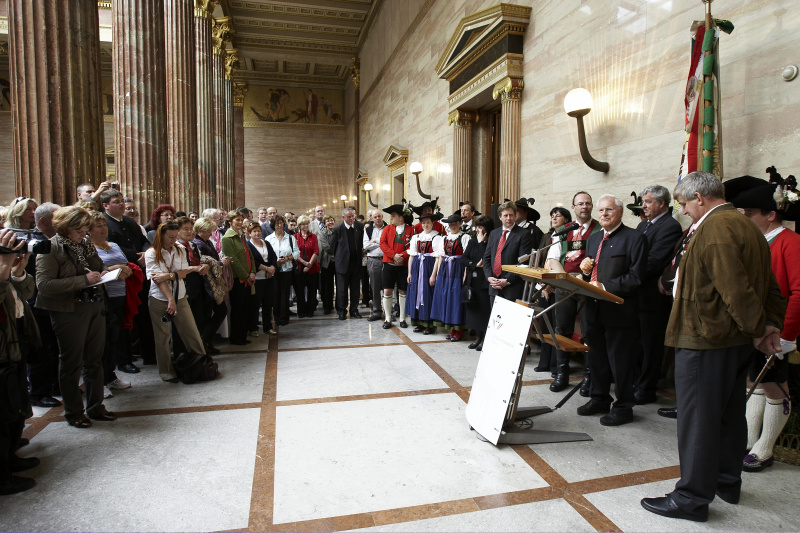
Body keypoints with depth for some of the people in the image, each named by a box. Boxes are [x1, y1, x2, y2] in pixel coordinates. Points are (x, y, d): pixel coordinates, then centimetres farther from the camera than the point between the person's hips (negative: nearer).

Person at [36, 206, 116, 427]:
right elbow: (44, 284, -19)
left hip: (95, 307, 6)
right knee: (72, 363, 6)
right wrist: (84, 280, -21)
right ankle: (73, 412, 20)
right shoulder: (51, 248, -10)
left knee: (95, 359, 12)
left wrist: (103, 274, 2)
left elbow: (100, 267, 26)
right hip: (69, 311, -6)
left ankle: (96, 407, 25)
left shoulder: (86, 243, 11)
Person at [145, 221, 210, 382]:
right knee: (163, 337, 5)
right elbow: (157, 279, -15)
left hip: (180, 298, 3)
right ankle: (166, 371, 17)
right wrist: (170, 299, -23)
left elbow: (184, 272, -4)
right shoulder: (151, 254, -7)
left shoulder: (179, 251, 6)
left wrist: (168, 275, -23)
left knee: (192, 332, 3)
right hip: (160, 300, -3)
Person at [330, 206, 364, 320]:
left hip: (356, 262, 3)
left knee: (355, 288, 10)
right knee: (342, 288, 4)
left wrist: (360, 255, 7)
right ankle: (342, 311, 16)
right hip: (343, 263, -2)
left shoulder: (360, 226, -1)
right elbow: (332, 246, 1)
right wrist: (338, 258, 5)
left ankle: (354, 310, 21)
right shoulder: (337, 229, -8)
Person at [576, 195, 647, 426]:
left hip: (620, 310, -7)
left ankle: (623, 407, 17)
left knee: (620, 361, 3)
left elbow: (635, 276, -15)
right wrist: (585, 270, -1)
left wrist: (605, 286, -21)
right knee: (597, 358, 17)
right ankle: (599, 399, 32)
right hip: (595, 309, 7)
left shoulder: (634, 238, -8)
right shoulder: (593, 239, 16)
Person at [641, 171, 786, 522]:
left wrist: (758, 330, -12)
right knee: (729, 413, 20)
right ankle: (727, 482, 36)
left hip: (705, 339, -10)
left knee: (698, 419, 0)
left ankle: (692, 499, 11)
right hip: (736, 340, 10)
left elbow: (736, 288, -24)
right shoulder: (747, 226, 14)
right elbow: (771, 286, 15)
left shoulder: (714, 228, -18)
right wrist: (771, 325, 8)